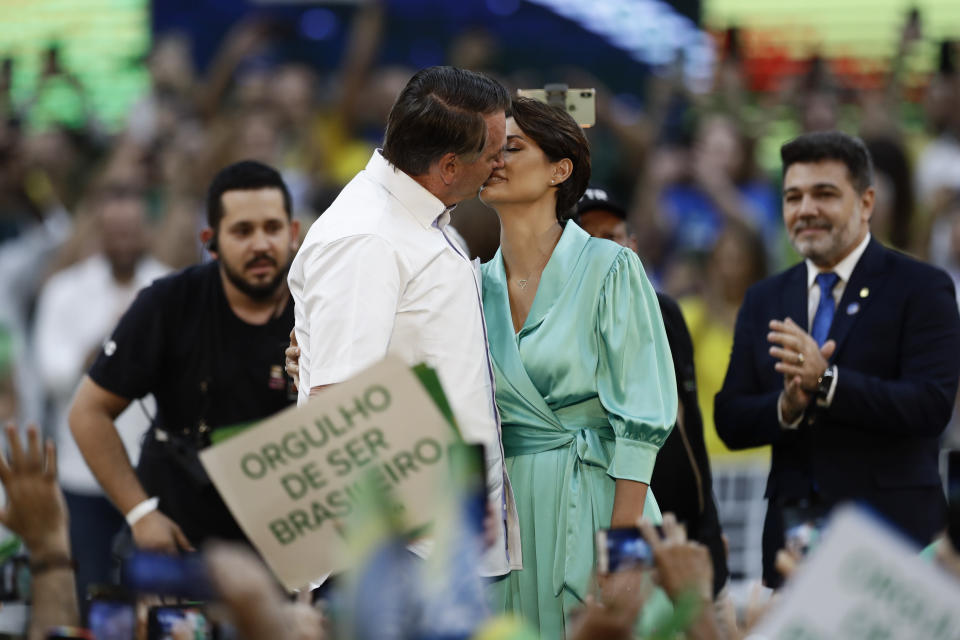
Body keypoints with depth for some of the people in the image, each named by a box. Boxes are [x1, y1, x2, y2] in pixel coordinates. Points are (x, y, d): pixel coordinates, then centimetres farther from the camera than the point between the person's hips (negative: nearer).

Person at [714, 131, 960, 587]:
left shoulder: (921, 288, 0)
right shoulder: (764, 301, 16)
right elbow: (731, 423, 11)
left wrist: (826, 381, -23)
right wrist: (786, 407, -12)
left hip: (891, 533, -4)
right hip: (793, 532, 4)